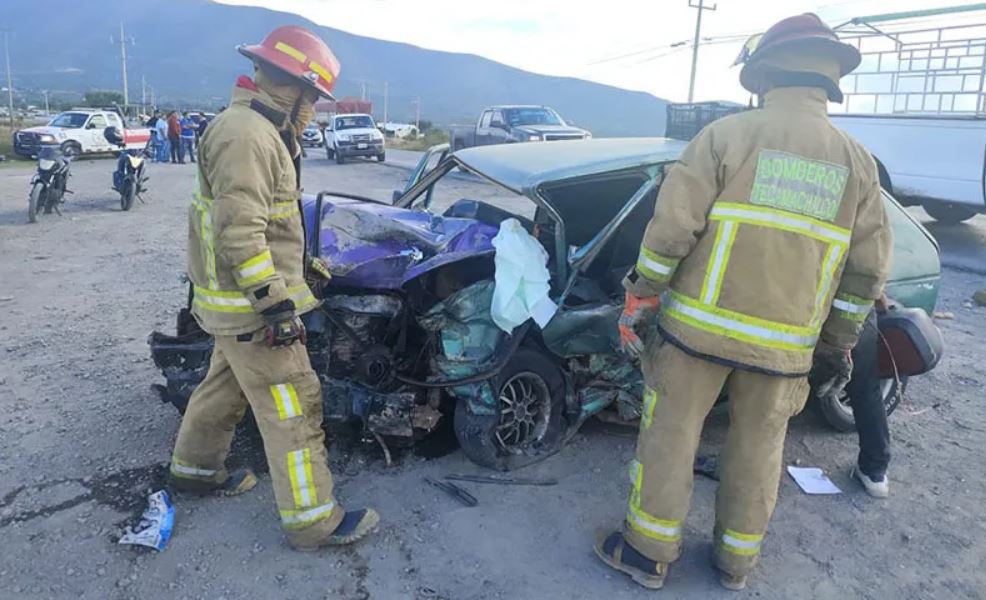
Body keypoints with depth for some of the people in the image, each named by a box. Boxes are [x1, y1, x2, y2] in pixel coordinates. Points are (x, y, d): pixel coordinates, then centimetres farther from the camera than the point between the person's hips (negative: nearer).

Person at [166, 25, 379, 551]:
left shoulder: (259, 130, 13)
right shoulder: (245, 136, -21)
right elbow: (239, 234, -28)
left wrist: (302, 270, 26)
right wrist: (276, 304, -26)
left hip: (237, 302, 11)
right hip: (251, 307, -11)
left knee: (226, 385, 25)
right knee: (294, 408, -4)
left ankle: (194, 467, 45)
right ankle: (313, 521, 7)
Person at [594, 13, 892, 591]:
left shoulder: (729, 134, -7)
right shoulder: (858, 161, 4)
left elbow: (671, 227, -13)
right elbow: (868, 269, 6)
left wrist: (639, 299, -3)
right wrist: (838, 343, 16)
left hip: (698, 326, -3)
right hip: (784, 345, 3)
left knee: (671, 434, 10)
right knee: (759, 448, 18)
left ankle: (650, 552, 23)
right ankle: (737, 559, 34)